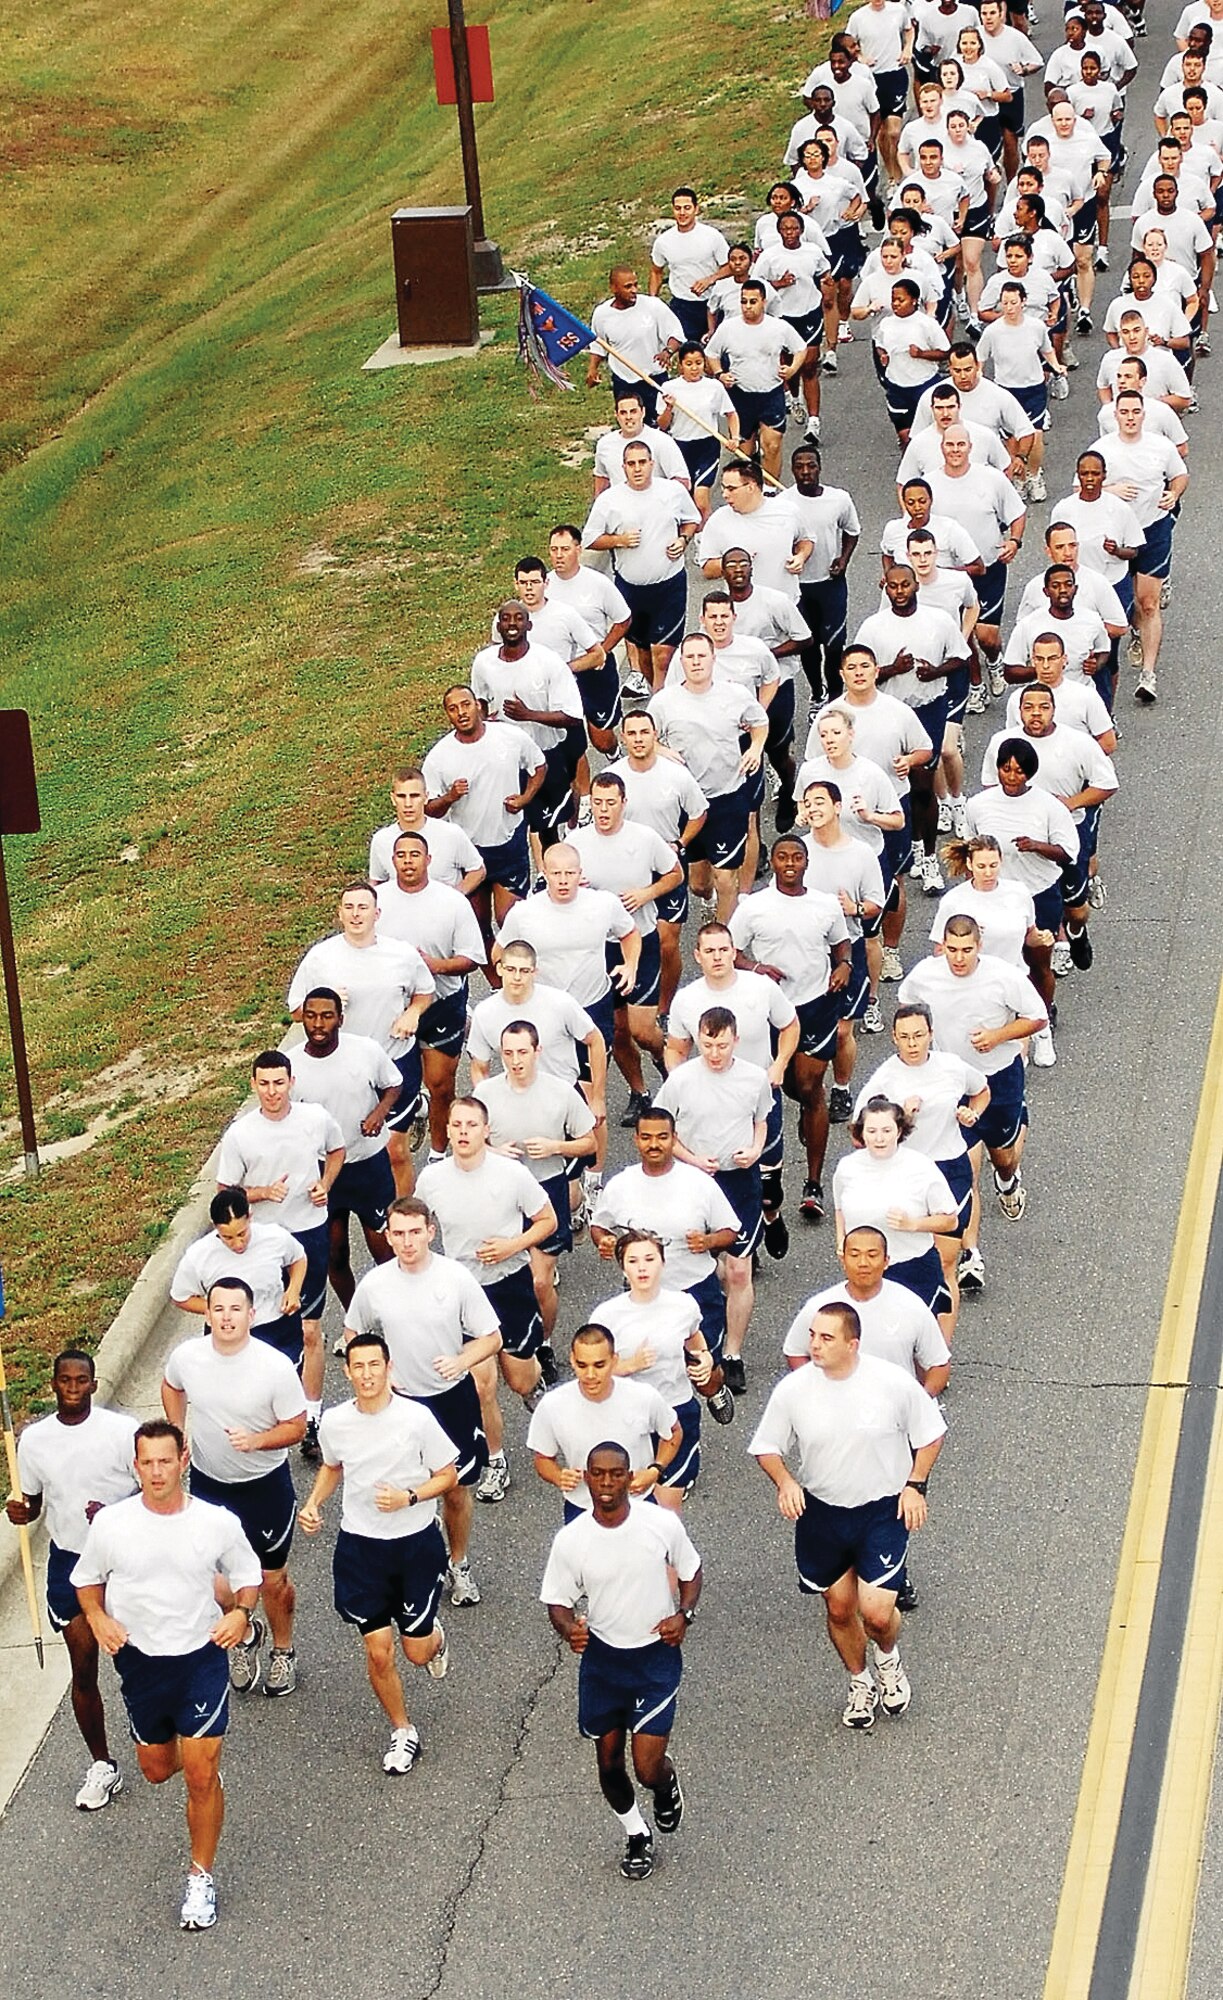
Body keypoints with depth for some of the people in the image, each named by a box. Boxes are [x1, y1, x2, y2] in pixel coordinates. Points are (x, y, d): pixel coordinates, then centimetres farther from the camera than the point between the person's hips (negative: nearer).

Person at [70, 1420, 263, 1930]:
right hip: (139, 1660, 2)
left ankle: (201, 1877, 14)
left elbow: (247, 1575, 5)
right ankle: (182, 1747, 54)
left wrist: (242, 1611, -14)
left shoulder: (218, 1523, -12)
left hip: (201, 1658, -2)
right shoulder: (110, 1524, -11)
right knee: (156, 1769, 17)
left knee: (201, 1775, -4)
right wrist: (97, 1618, -12)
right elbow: (86, 1579, 6)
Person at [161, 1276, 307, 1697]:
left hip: (265, 1486, -3)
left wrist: (256, 1440, -32)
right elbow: (171, 1387, 10)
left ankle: (283, 1650, 39)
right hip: (208, 1483, 3)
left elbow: (296, 1427, -15)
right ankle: (243, 1638, 44)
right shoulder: (186, 1356, -15)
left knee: (272, 1579, 13)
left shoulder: (276, 1367, -25)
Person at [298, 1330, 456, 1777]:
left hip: (416, 1542, -2)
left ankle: (434, 1637, 44)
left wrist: (409, 1497, -22)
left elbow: (448, 1476, -6)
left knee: (417, 1651, 5)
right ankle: (402, 1732, 25)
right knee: (379, 1652, 2)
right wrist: (313, 1504, -1)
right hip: (360, 1545, 2)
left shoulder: (416, 1418, -16)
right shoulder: (334, 1423, -7)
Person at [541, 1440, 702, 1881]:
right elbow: (558, 1601, -2)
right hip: (601, 1658, 2)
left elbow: (690, 1572, 5)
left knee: (648, 1768, -7)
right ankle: (636, 1835, 40)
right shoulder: (570, 1540, -13)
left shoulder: (663, 1524, -14)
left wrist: (683, 1614, -13)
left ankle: (667, 1783, 32)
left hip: (656, 1658, -2)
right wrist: (569, 1629, -24)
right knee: (609, 1761, 13)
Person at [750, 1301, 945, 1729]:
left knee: (876, 1613, -11)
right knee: (839, 1608, 15)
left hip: (883, 1511, -2)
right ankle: (861, 1683, 43)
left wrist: (915, 1485, -8)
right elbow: (766, 1448, 0)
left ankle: (888, 1658, 26)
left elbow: (930, 1435, 0)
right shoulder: (792, 1390, -14)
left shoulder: (895, 1384, -17)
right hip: (821, 1513, 2)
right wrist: (784, 1481, -19)